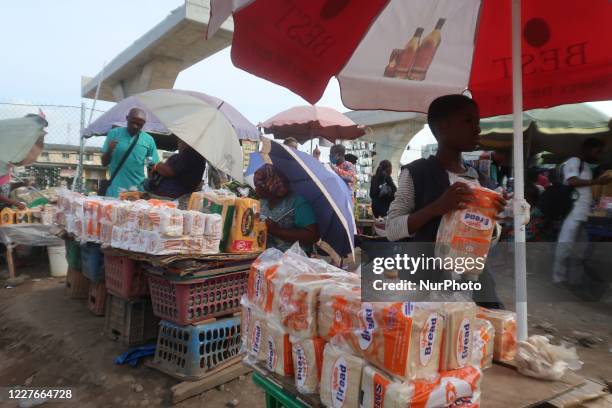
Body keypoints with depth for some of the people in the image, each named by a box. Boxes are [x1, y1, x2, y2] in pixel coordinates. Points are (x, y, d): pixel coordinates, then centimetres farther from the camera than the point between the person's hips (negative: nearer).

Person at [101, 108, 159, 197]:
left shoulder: (148, 140, 2)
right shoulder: (114, 133, 1)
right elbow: (104, 163, 4)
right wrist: (109, 150, -16)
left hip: (138, 189, 1)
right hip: (116, 188, 0)